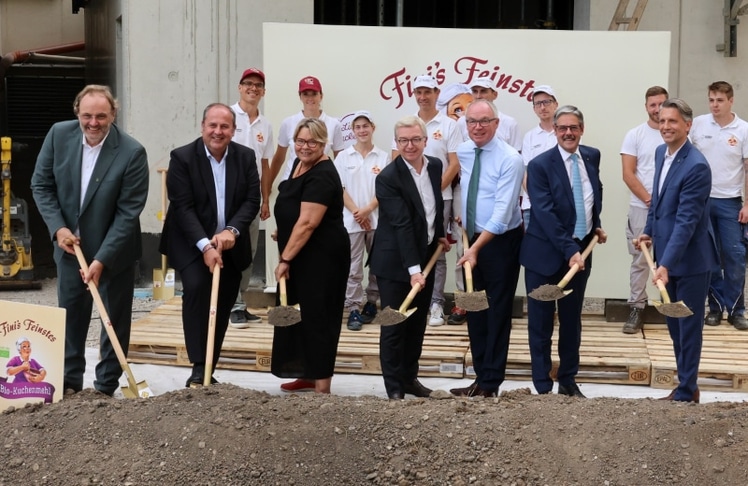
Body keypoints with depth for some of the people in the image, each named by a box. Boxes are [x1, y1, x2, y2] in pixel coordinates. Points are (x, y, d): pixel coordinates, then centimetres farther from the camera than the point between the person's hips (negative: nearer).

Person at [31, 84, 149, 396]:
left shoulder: (132, 152, -22)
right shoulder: (59, 135, -10)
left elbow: (128, 212, -20)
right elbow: (41, 185, 0)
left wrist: (101, 259, -23)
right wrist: (58, 228, -13)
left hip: (115, 249, -3)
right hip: (70, 243, 4)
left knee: (115, 318, 6)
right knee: (69, 313, 12)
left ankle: (106, 387, 19)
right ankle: (69, 382, 25)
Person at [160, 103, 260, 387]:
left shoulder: (246, 157, 0)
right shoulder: (182, 158, -11)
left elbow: (252, 201, -5)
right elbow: (183, 207, -16)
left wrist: (232, 230, -22)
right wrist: (205, 245, -26)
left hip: (230, 245, 4)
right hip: (192, 244, -4)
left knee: (222, 307, 6)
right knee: (196, 288, -26)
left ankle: (209, 372, 19)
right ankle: (199, 369, -22)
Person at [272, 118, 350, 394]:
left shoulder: (322, 175, -20)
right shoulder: (300, 164, 11)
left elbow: (307, 223, -25)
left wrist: (285, 259, -23)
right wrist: (286, 254, 20)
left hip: (321, 256, -9)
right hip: (302, 254, 10)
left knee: (317, 316, -4)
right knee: (302, 314, 15)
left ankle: (322, 386, 3)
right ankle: (308, 374, 27)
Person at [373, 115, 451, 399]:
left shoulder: (435, 165, 2)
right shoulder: (388, 177, -19)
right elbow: (402, 225, -25)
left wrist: (439, 234, 18)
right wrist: (412, 269, -28)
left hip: (426, 257, 6)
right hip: (395, 262, -6)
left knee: (417, 323, 14)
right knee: (394, 326, 1)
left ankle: (410, 377, 26)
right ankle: (395, 388, 9)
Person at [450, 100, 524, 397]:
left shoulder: (509, 159, -18)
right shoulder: (462, 153, 3)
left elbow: (502, 213, -24)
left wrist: (476, 248, -29)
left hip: (502, 241, -7)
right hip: (472, 238, 7)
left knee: (498, 312, 0)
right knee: (474, 309, 11)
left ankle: (490, 384, 7)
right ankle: (481, 376, 22)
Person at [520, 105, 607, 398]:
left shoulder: (592, 156, 3)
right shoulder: (540, 165, -15)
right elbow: (545, 214, -22)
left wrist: (596, 224, 12)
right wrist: (569, 251, -27)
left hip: (581, 248, 5)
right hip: (546, 253, -5)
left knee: (572, 319, 13)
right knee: (541, 322, 3)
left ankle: (568, 381, 24)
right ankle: (543, 386, 12)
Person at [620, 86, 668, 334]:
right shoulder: (635, 135, 1)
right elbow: (628, 174, -3)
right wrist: (649, 199, -11)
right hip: (641, 208, 0)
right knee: (639, 260, 4)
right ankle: (636, 308, 11)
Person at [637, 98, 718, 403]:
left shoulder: (696, 166, -22)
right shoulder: (661, 153, 4)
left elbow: (686, 221, -26)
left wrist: (666, 264, -29)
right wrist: (649, 230, 15)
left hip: (690, 259, -8)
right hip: (667, 254, 8)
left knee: (688, 327, 4)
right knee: (674, 325, 17)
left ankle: (686, 393, 16)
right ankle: (686, 385, 30)